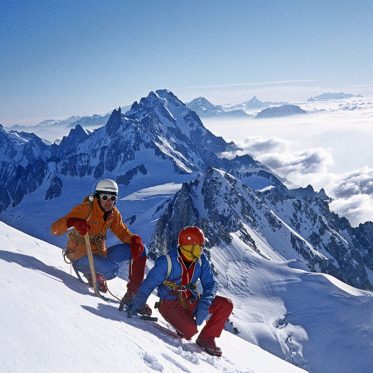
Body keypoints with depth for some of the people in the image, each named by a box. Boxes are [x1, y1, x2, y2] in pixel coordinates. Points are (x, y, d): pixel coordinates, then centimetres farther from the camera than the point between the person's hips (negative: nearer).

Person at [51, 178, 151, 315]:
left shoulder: (114, 214, 1)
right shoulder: (86, 209, -18)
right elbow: (55, 229, -22)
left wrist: (135, 240, -16)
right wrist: (71, 222, -44)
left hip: (101, 254, 7)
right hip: (81, 257, -6)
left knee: (140, 250, -6)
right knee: (112, 269, -36)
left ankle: (132, 294, -1)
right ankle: (93, 275, 0)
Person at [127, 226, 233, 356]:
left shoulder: (201, 260, -6)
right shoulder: (167, 262, -19)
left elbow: (210, 284, -5)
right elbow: (148, 285, -12)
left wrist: (204, 305, -22)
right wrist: (135, 306, -5)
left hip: (192, 301, 5)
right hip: (170, 304, -5)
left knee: (226, 304, -14)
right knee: (191, 330, -32)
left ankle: (206, 339, 0)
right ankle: (183, 330, 7)